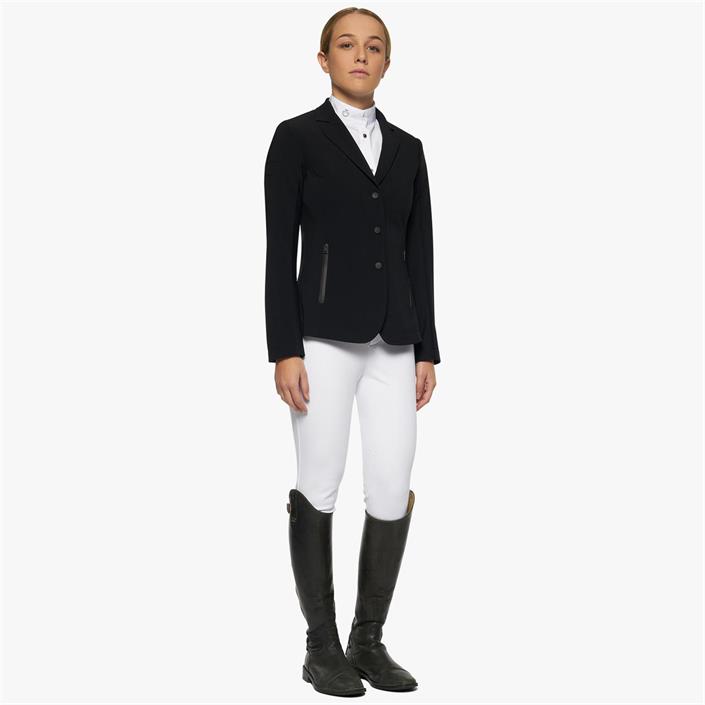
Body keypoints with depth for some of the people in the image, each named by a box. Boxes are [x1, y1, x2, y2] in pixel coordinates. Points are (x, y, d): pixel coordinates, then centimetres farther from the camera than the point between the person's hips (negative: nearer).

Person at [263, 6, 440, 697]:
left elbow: (419, 254, 13)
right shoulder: (296, 137, 1)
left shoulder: (407, 148, 14)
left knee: (393, 492, 1)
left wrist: (426, 349, 8)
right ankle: (321, 647, 14)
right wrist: (284, 351, -12)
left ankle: (369, 640, 17)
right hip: (325, 334, -4)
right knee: (319, 488, 2)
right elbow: (279, 250, -5)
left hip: (393, 341, 5)